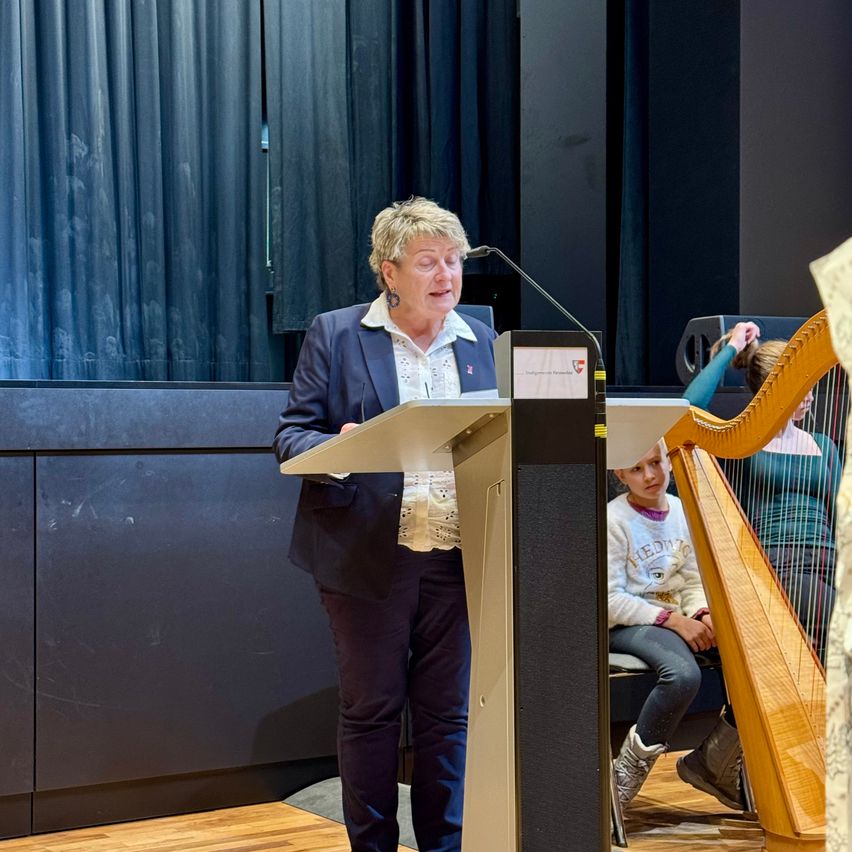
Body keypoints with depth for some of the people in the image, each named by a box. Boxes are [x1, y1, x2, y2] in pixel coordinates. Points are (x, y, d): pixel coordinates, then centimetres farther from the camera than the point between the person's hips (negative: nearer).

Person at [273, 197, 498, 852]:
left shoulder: (482, 343, 13)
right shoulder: (335, 336, 2)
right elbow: (292, 436, -1)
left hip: (460, 562, 3)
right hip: (368, 560, -3)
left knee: (448, 714, 8)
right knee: (371, 711, 5)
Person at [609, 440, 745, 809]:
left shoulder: (684, 513, 9)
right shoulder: (613, 519, -8)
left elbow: (693, 583, 12)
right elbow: (610, 599, -12)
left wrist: (704, 615, -11)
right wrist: (673, 619, -20)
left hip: (680, 620, 6)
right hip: (627, 626, -6)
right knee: (683, 672, -37)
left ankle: (713, 764, 2)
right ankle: (629, 769, -18)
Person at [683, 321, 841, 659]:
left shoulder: (822, 446, 22)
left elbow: (838, 520, 19)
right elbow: (690, 407, -15)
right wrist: (730, 349, -4)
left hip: (827, 567, 5)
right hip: (775, 566, -5)